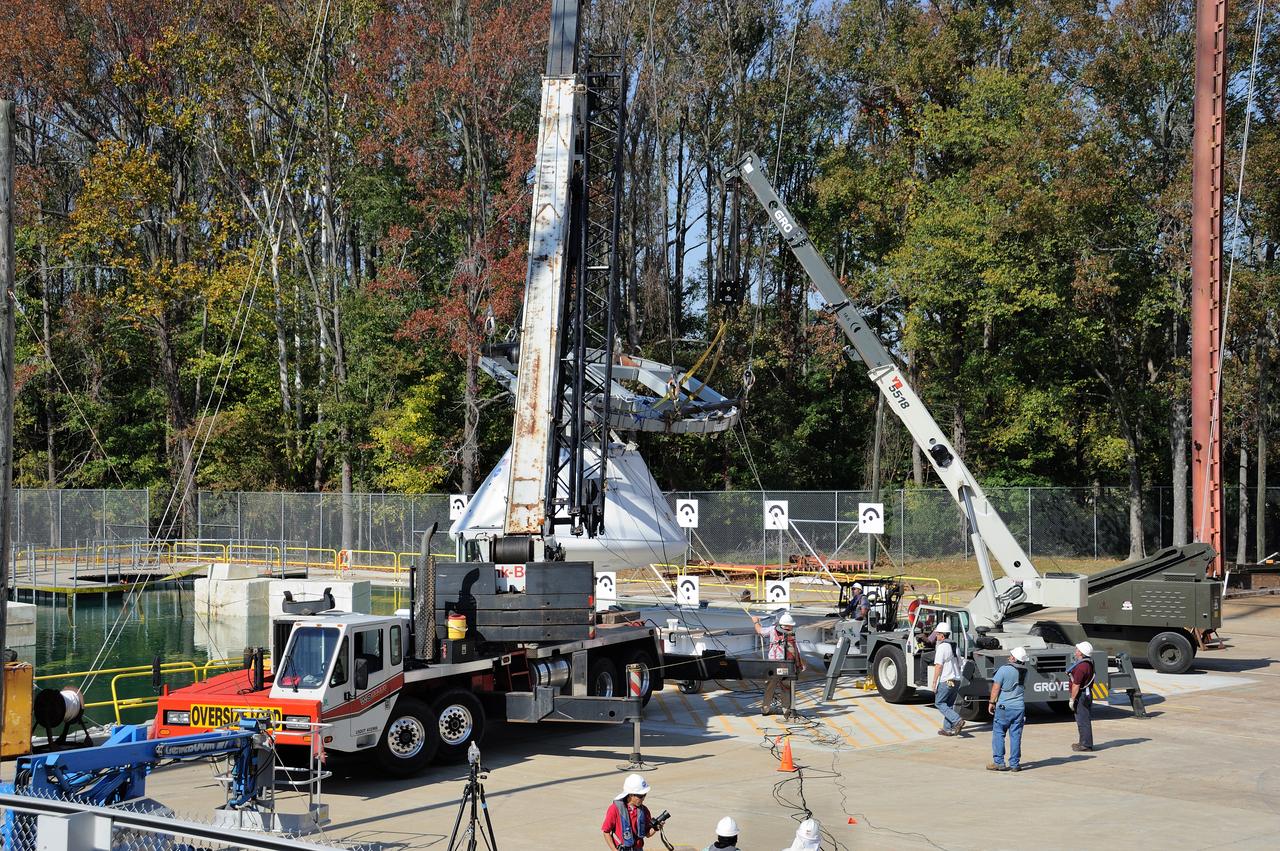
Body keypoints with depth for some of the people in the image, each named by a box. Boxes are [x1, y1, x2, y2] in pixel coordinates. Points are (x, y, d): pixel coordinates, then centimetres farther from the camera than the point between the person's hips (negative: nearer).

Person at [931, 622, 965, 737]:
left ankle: (957, 720, -13)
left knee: (939, 703, 2)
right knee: (949, 705, 14)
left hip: (946, 681, -8)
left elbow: (938, 666, -17)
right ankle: (948, 729, 12)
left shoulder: (942, 647, -13)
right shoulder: (954, 646, 14)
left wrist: (934, 682, -15)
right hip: (956, 680, 8)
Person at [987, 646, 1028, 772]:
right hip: (1019, 707, 4)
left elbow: (996, 688, -11)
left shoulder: (1004, 669, -14)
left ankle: (999, 762, 4)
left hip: (1004, 707, -4)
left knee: (998, 734, 5)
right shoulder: (1024, 671, 1)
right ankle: (1015, 764, 7)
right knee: (1015, 736, 7)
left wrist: (992, 702, -2)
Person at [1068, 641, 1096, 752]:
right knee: (1083, 720, 18)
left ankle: (1086, 745, -1)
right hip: (1087, 694, 11)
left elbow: (1076, 685, -22)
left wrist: (1072, 699, -18)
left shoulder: (1081, 666, -23)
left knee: (1082, 721, -5)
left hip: (1081, 696, -11)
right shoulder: (1089, 663, 10)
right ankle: (1084, 742, 27)